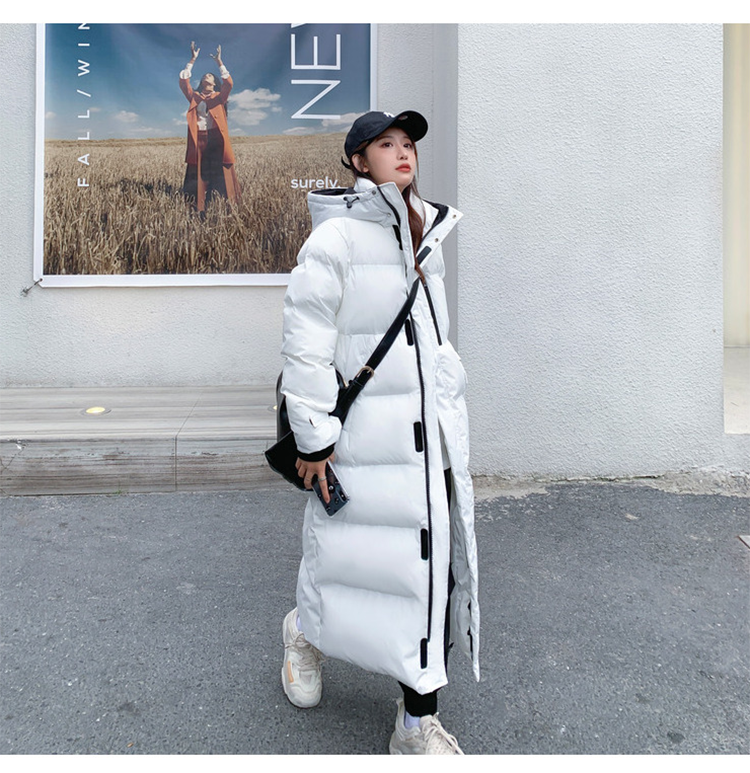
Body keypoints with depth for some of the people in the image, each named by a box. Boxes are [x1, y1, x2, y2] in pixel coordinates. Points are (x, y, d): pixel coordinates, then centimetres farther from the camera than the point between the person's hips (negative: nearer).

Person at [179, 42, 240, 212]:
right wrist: (192, 60, 3)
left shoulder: (219, 96, 12)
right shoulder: (194, 97, 18)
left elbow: (228, 83, -4)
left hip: (216, 139, -2)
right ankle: (199, 208, -1)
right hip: (198, 139, 2)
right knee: (198, 175, -2)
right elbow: (183, 81, 7)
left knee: (220, 174, -5)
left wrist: (219, 61, -7)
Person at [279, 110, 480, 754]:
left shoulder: (428, 236, 15)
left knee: (437, 565, 6)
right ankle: (307, 631, 41)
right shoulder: (336, 237, -8)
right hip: (368, 433, -6)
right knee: (355, 554, 4)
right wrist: (313, 437, -13)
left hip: (435, 434, 7)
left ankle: (419, 723, 19)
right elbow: (306, 341, -11)